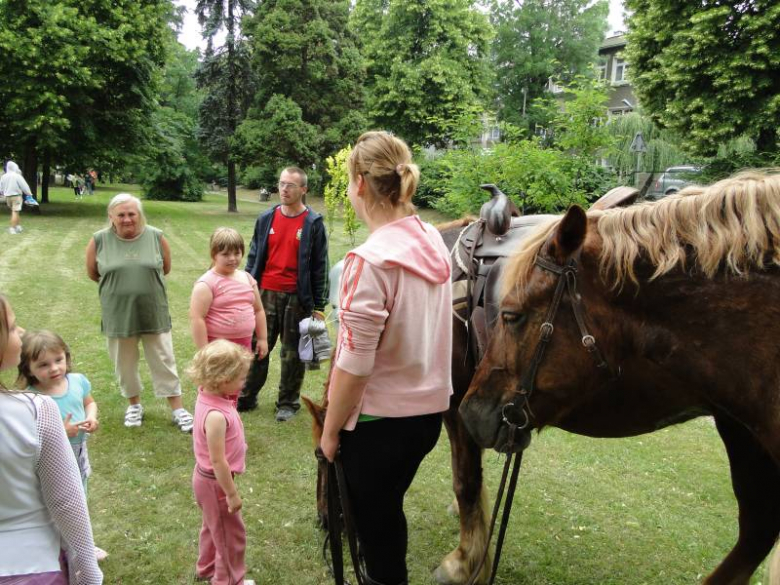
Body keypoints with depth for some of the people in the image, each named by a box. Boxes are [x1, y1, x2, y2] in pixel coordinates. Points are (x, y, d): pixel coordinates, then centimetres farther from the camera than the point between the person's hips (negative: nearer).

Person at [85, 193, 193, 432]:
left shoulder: (156, 237, -6)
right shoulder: (99, 241, -6)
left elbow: (165, 268, 7)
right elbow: (92, 273, 6)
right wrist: (117, 284, 11)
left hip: (154, 313, -1)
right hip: (118, 315, 1)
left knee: (164, 361, 6)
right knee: (125, 363, 14)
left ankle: (177, 409, 16)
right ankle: (134, 404, 35)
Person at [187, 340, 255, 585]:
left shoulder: (208, 397, -7)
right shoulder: (216, 415, -35)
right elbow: (217, 460, -29)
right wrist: (232, 494, -19)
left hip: (207, 478, 9)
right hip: (215, 482, -9)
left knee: (214, 526, 30)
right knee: (231, 534, 12)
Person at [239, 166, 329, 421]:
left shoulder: (313, 223, -4)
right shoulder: (266, 218, 5)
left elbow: (320, 266, -3)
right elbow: (253, 257, 10)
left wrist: (318, 305, -5)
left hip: (297, 298, -3)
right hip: (266, 294, 3)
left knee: (292, 353, 8)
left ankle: (288, 403, 22)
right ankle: (246, 398, 25)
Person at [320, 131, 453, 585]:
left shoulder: (370, 260, -23)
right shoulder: (435, 243, -1)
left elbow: (353, 365, -21)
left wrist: (330, 431, -7)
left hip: (381, 420, -7)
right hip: (431, 407, 7)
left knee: (376, 523, 15)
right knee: (386, 510, 27)